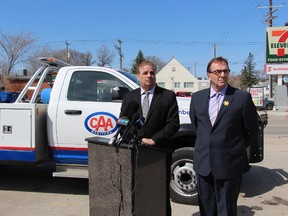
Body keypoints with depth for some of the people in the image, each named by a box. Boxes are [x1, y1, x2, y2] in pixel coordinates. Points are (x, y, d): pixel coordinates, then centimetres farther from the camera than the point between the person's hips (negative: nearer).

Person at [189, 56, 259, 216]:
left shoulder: (242, 97, -8)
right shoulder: (197, 97, 4)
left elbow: (251, 130, 0)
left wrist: (237, 148, 9)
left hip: (229, 163, -3)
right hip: (203, 162, 4)